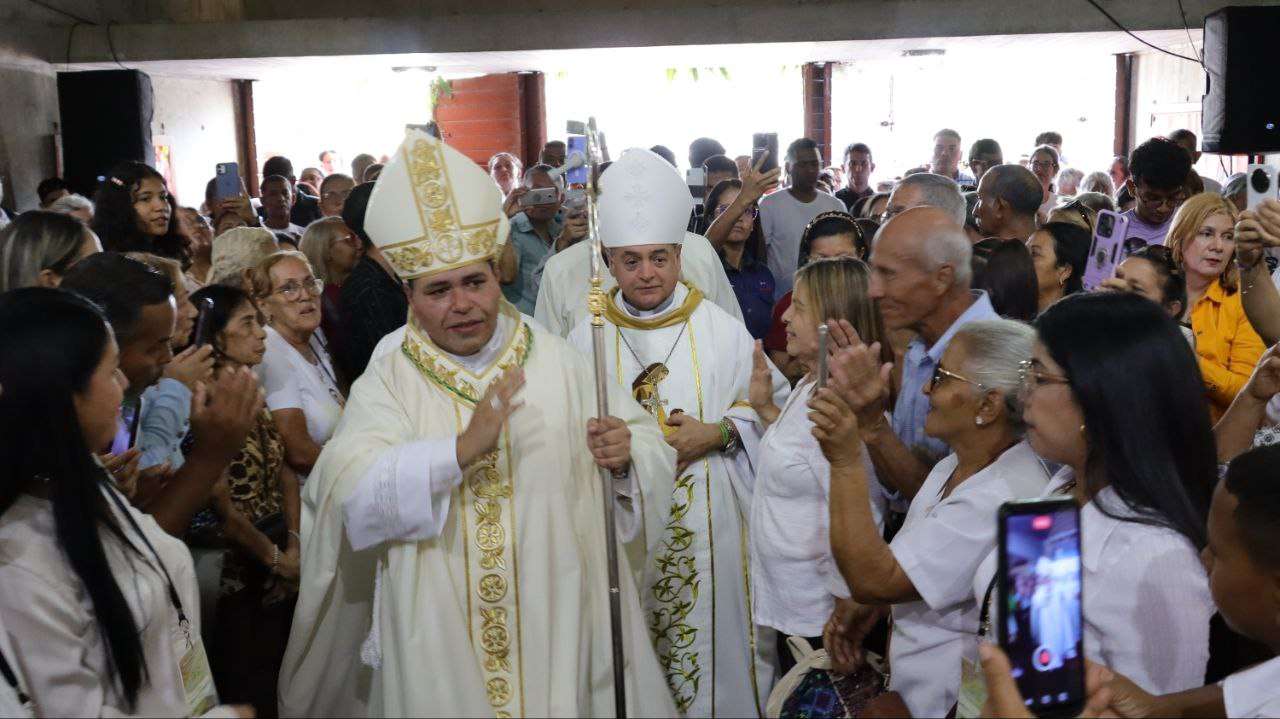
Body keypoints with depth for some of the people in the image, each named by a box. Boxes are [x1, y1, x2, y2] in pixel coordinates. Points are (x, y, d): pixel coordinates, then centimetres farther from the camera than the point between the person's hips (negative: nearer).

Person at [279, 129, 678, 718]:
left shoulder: (556, 361, -1)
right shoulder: (388, 380, -6)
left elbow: (644, 440, 2)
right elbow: (349, 492, -19)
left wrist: (625, 455, -21)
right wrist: (462, 448, -32)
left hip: (556, 620, 1)